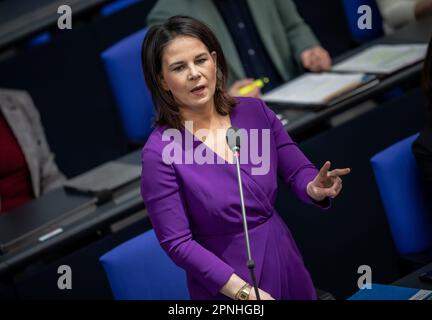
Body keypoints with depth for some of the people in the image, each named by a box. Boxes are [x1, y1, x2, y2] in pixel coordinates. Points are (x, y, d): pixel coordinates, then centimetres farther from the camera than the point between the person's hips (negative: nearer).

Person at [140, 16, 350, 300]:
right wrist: (243, 291, -19)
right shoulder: (160, 151, -18)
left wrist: (315, 188, -22)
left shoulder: (254, 111, -5)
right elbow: (178, 243, -16)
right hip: (225, 284, -4)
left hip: (284, 262, 5)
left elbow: (298, 172, 1)